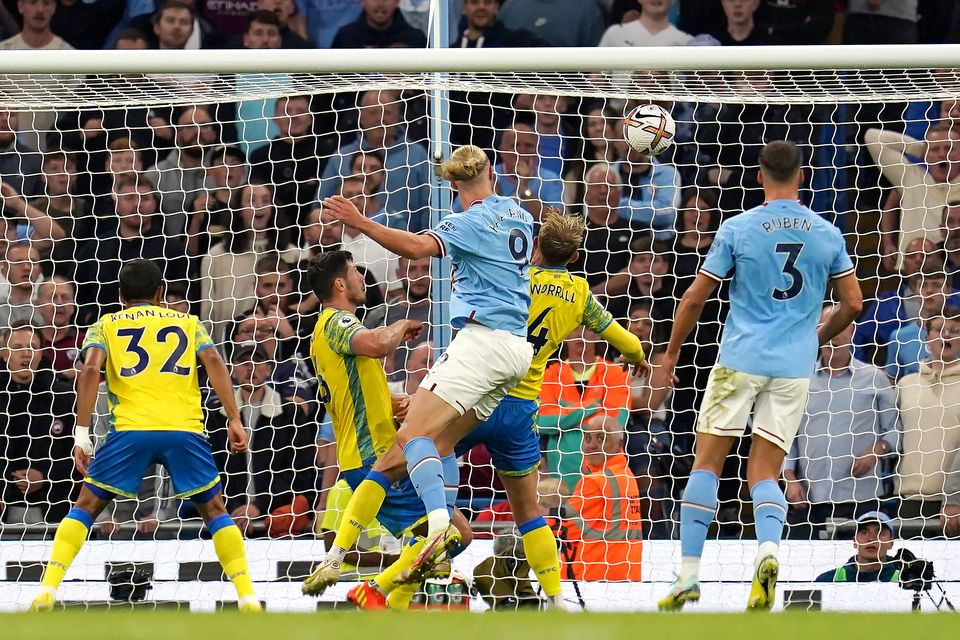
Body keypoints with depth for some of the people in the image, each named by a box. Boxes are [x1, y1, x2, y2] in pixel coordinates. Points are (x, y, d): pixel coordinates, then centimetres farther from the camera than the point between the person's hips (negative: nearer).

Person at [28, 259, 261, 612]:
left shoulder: (106, 326, 19)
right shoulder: (188, 323, 22)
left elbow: (90, 369, 0)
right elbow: (214, 361, 4)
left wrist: (81, 434, -3)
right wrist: (235, 420, 0)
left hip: (131, 429, -1)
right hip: (185, 429, 1)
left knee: (85, 506, 13)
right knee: (214, 510, 18)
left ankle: (47, 590, -1)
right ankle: (247, 595, 6)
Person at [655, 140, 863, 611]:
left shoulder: (737, 229, -3)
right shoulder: (827, 235, 5)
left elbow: (695, 298, 0)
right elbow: (853, 304, 8)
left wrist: (670, 355, 12)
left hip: (741, 360, -2)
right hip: (795, 368, 2)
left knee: (707, 464, 7)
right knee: (764, 474, 6)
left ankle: (689, 575, 2)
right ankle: (768, 549, -24)